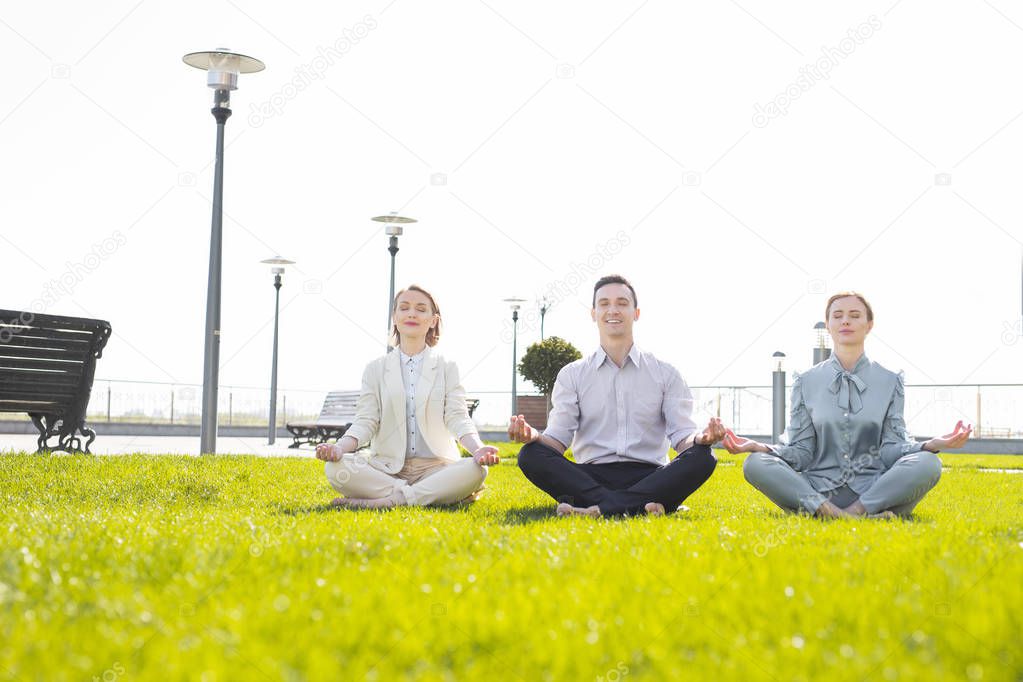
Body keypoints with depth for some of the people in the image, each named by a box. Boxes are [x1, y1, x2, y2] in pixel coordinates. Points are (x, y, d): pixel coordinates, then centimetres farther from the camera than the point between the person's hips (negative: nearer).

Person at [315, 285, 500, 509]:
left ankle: (389, 500, -29)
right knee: (335, 467, -28)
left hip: (434, 466, -1)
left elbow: (458, 418, -2)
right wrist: (340, 447, -20)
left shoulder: (447, 367, 9)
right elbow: (365, 422, 2)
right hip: (387, 467, 1)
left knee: (476, 470, -32)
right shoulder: (376, 369, 11)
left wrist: (479, 449, -23)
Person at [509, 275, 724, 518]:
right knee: (530, 455, -26)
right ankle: (640, 505, -34)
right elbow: (558, 438, 3)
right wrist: (533, 436, -20)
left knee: (703, 458, -29)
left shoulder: (665, 374, 12)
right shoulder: (572, 375, 13)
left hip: (649, 477, 0)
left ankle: (596, 509, -36)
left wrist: (701, 438, -20)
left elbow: (682, 436, 4)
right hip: (591, 477, 0)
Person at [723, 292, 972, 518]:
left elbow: (892, 449, 3)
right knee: (756, 464, -26)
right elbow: (802, 452, 5)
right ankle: (829, 511, -40)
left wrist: (933, 444, -17)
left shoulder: (890, 381, 11)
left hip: (875, 491, 0)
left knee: (928, 464, -28)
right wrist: (759, 447, -14)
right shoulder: (806, 383, 11)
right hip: (818, 489, 0)